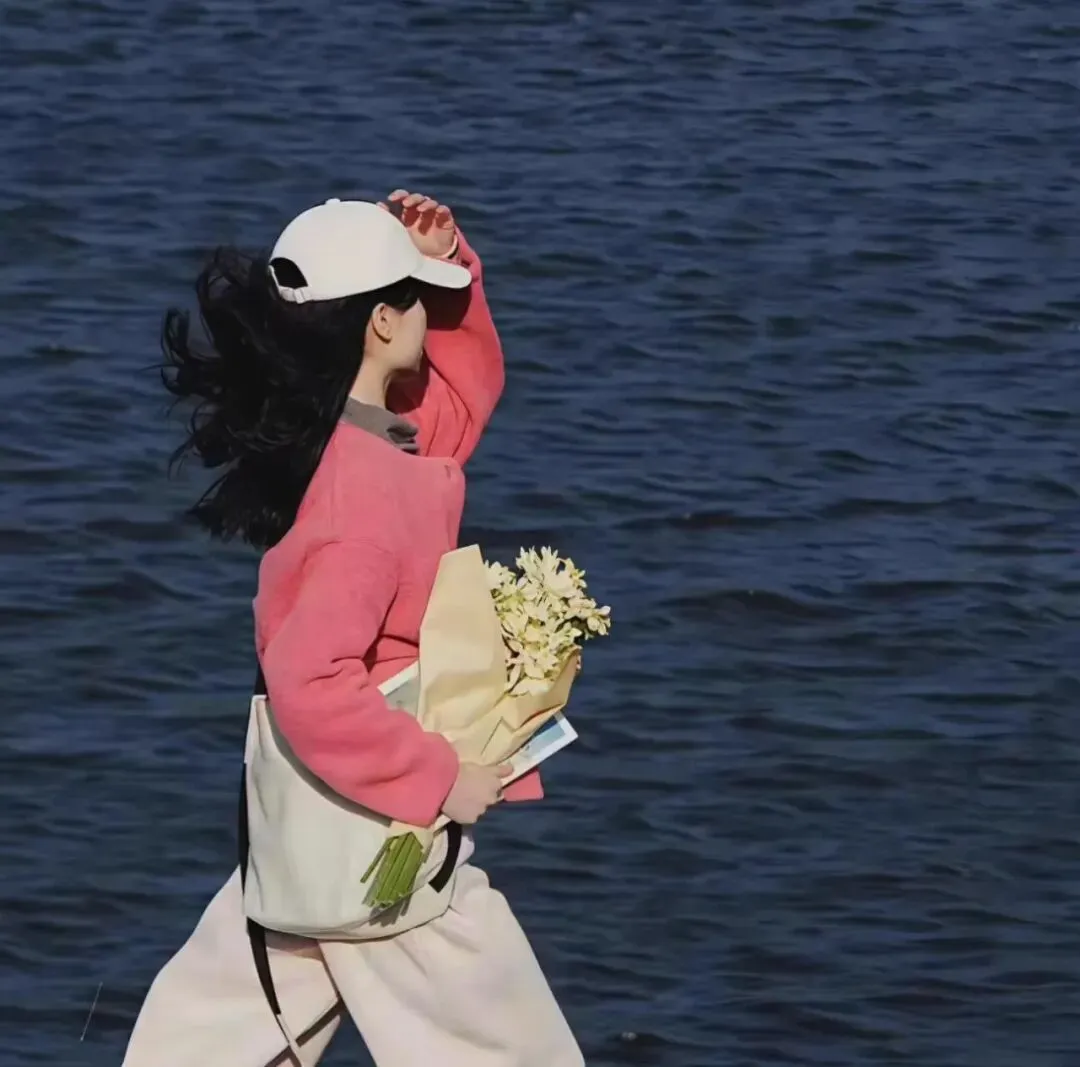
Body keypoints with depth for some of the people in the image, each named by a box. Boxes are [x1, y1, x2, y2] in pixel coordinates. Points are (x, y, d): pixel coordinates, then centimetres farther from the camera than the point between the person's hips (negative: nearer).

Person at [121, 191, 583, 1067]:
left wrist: (446, 267, 5)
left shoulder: (367, 435, 2)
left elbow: (465, 388, 22)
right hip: (380, 830, -10)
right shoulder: (364, 495, -27)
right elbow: (313, 685, -33)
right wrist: (435, 779, -24)